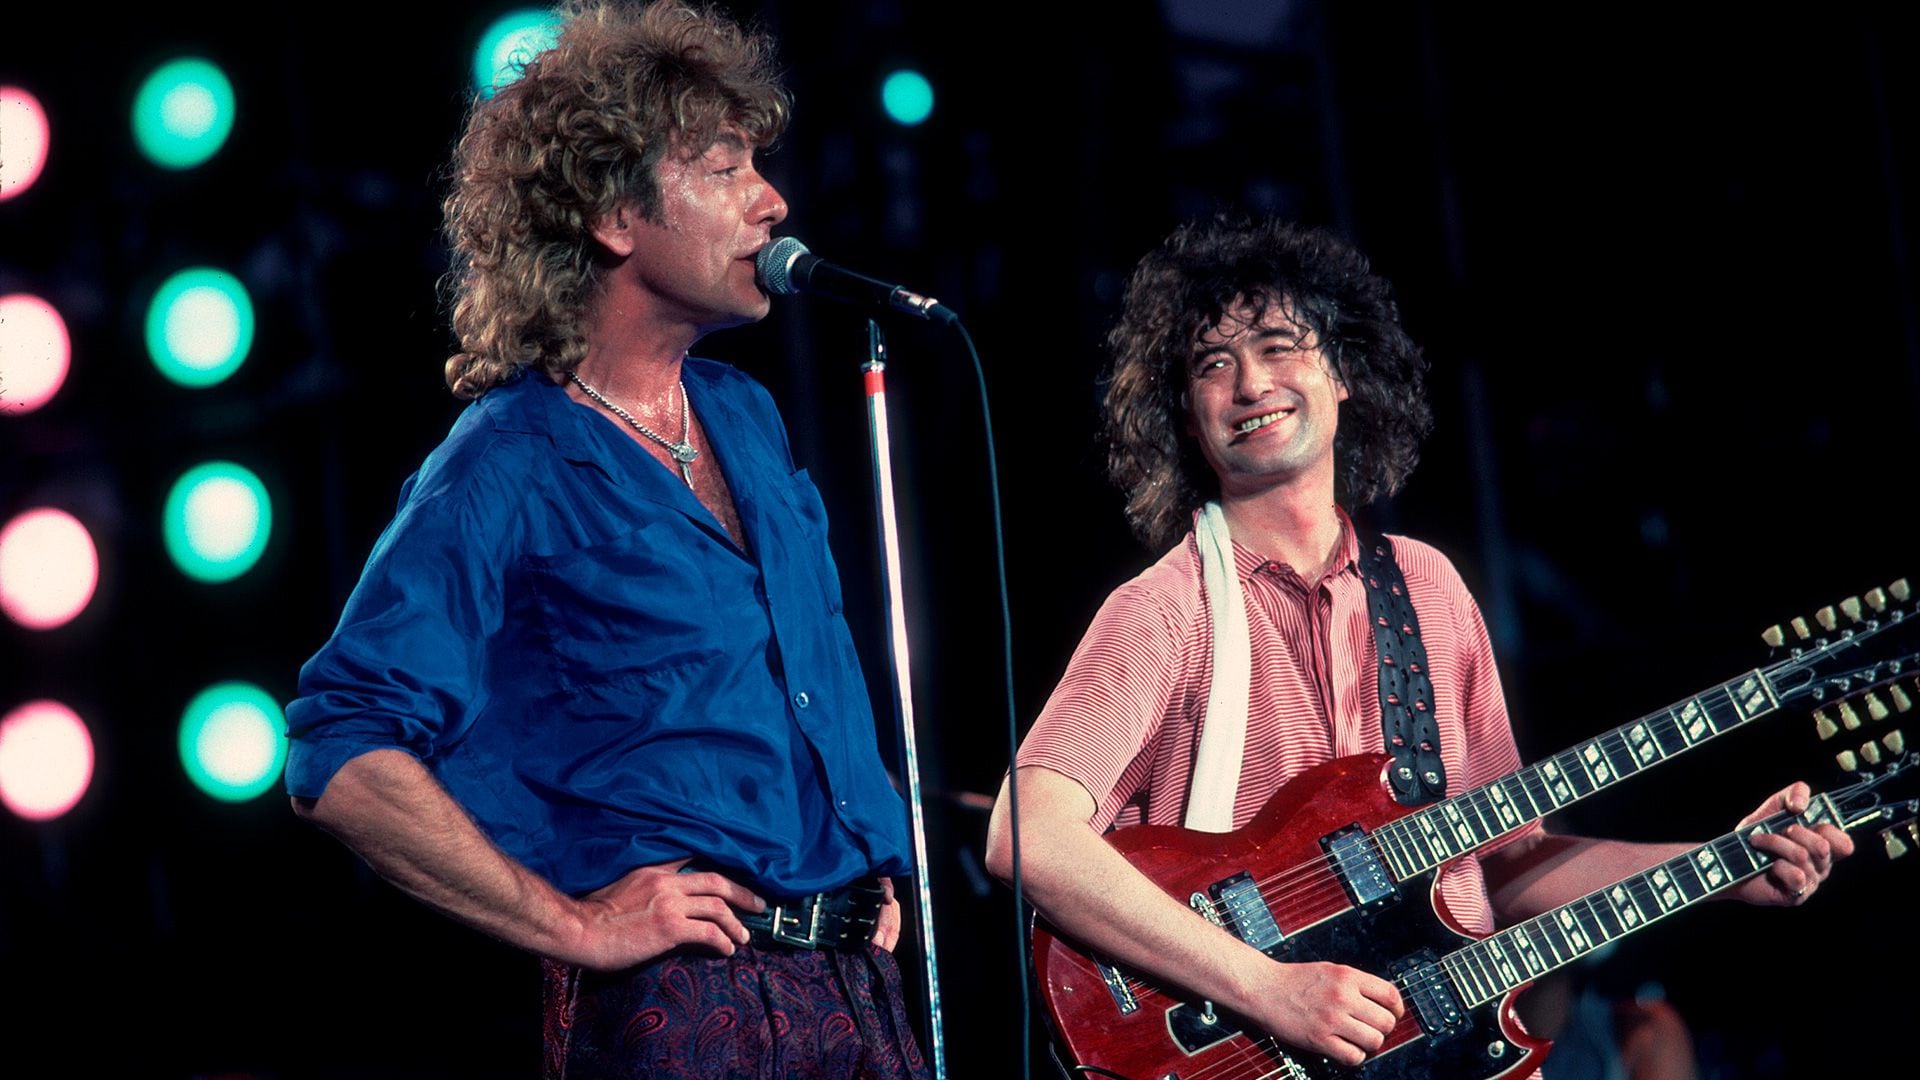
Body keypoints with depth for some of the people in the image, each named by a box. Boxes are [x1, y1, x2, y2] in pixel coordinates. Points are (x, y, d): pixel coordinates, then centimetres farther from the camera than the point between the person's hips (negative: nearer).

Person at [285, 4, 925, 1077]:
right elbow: (340, 759, -18)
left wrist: (875, 866, 14)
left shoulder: (748, 418, 14)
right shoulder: (509, 470, -10)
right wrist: (575, 926, -18)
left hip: (860, 983, 7)